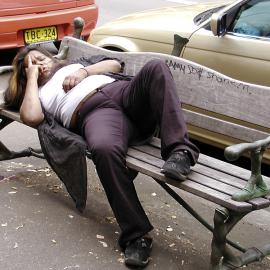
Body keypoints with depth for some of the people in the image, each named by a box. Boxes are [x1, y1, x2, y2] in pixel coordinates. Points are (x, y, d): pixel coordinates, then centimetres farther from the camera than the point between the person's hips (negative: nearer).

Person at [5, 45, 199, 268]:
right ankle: (137, 235, -35)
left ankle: (180, 150, -38)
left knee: (155, 67, -29)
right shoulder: (39, 93, 29)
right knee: (104, 148, -40)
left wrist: (84, 72, 10)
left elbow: (115, 64, 26)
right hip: (94, 112, -3)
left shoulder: (77, 63, 39)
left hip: (123, 90, 4)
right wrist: (32, 78, 17)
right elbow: (31, 118, 5)